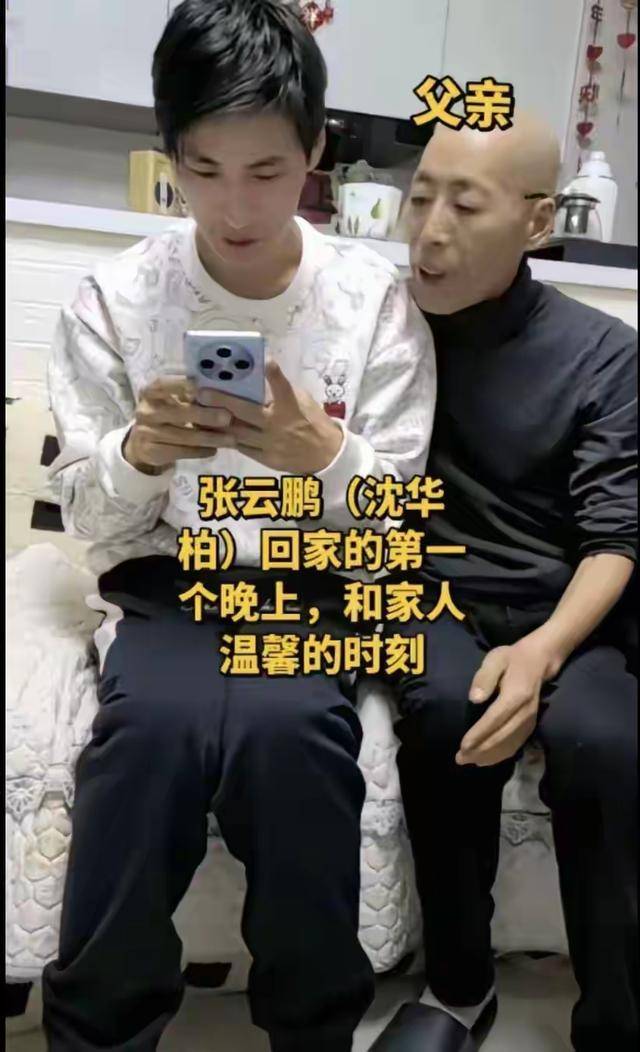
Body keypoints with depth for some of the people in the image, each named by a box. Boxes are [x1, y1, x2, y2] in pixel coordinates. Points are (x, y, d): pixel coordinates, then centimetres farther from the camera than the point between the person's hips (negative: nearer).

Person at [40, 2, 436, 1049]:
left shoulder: (377, 300, 0)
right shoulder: (114, 299, 1)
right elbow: (91, 524, 3)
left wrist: (324, 455, -21)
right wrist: (138, 453, -18)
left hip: (315, 596, 0)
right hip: (164, 591, 1)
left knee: (285, 724, -32)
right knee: (159, 719, -32)